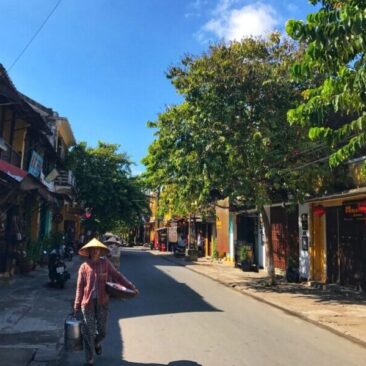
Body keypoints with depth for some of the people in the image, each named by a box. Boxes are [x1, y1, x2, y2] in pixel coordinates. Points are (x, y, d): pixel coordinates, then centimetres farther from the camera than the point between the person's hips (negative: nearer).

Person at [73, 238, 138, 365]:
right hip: (88, 303, -1)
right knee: (89, 333, 5)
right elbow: (80, 287, 2)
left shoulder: (105, 263, -1)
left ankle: (97, 343, 47)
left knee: (102, 331, 12)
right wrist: (77, 306, 2)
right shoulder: (84, 266, -2)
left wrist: (131, 286, -9)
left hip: (102, 302, 1)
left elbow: (117, 276, -1)